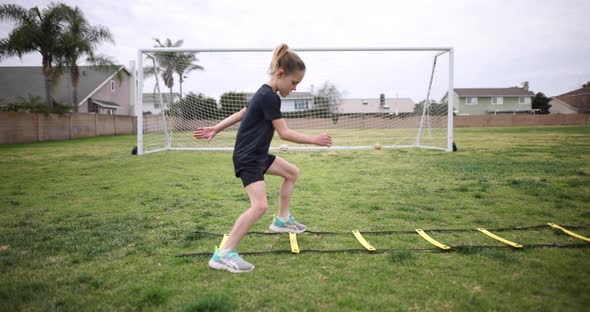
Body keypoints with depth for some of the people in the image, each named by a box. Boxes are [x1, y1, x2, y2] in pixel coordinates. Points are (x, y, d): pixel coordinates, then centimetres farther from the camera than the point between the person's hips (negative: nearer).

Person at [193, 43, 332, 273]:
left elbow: (241, 113, 16)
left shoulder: (264, 94, 12)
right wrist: (314, 140, -13)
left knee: (292, 172, 22)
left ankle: (282, 219, 32)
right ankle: (224, 254, -19)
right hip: (247, 158, -11)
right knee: (260, 205, -23)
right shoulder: (269, 97, -20)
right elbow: (284, 133, -20)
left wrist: (216, 129, 21)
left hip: (257, 155, 11)